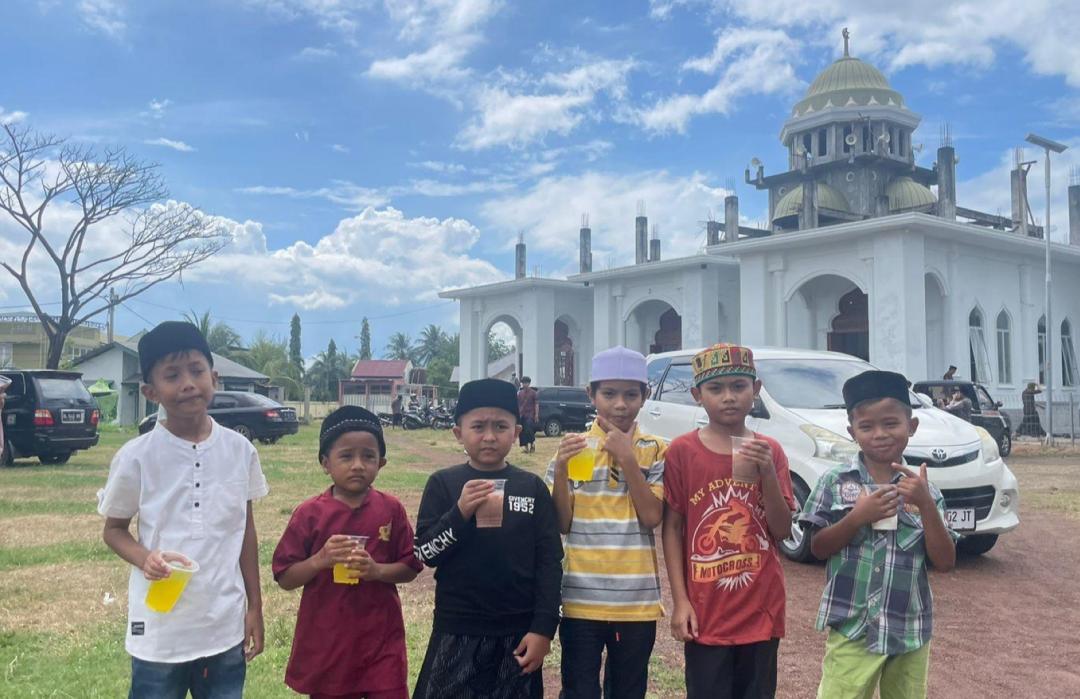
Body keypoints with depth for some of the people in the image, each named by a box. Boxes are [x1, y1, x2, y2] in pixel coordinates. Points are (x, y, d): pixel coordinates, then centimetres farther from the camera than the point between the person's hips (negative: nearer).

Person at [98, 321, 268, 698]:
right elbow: (114, 529, 3)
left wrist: (255, 608, 9)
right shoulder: (135, 457, -9)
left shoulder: (240, 450, -3)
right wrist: (144, 559, -18)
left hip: (225, 628, 2)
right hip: (159, 631, -2)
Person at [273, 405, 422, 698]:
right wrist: (320, 560, -22)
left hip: (380, 638, 0)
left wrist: (376, 570, -18)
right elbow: (284, 578, -4)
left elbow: (410, 568, 0)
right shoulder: (309, 514, -7)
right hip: (325, 640, 0)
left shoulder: (391, 510, -4)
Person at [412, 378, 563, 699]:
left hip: (518, 633, 1)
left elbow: (549, 562, 1)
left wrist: (543, 628, -4)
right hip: (456, 632, -1)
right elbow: (424, 553, -6)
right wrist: (459, 513, -21)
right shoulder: (443, 484, -3)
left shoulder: (533, 487, 0)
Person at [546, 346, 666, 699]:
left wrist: (627, 458, -15)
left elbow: (651, 517, -9)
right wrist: (561, 470, -17)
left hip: (636, 599, 1)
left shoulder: (655, 450, 1)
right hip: (581, 597, 0)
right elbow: (562, 524, -2)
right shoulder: (572, 447, 0)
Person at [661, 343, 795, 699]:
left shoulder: (770, 452, 2)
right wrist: (680, 600, -7)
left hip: (762, 608, 3)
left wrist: (767, 473, -15)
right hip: (705, 611, -2)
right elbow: (672, 529, -3)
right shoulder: (682, 452, -6)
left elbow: (782, 531, -1)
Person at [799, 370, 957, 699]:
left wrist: (926, 505, -17)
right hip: (852, 627, -2)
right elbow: (818, 548, -4)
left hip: (909, 630, 2)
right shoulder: (835, 482, -4)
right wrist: (857, 517, -19)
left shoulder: (923, 489, 0)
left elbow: (945, 562, -4)